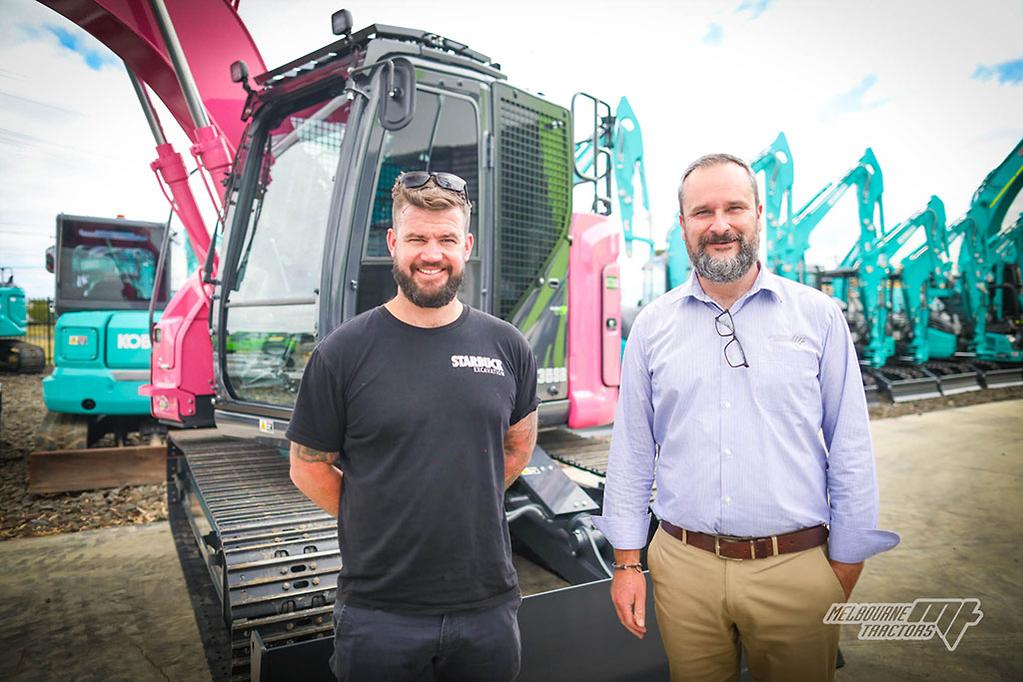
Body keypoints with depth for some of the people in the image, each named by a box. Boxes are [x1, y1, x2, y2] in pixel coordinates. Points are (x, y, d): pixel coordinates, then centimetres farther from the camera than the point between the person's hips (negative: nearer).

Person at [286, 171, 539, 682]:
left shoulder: (506, 346, -1)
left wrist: (469, 507, 8)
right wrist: (377, 522, -2)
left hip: (488, 602, 3)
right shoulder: (342, 353, -9)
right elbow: (309, 467, 0)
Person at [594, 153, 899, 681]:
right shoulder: (652, 325, 1)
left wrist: (845, 569, 2)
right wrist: (626, 561, 3)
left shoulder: (819, 316, -2)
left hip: (797, 567, 0)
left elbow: (851, 453, 1)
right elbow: (631, 451, 4)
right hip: (684, 566, 1)